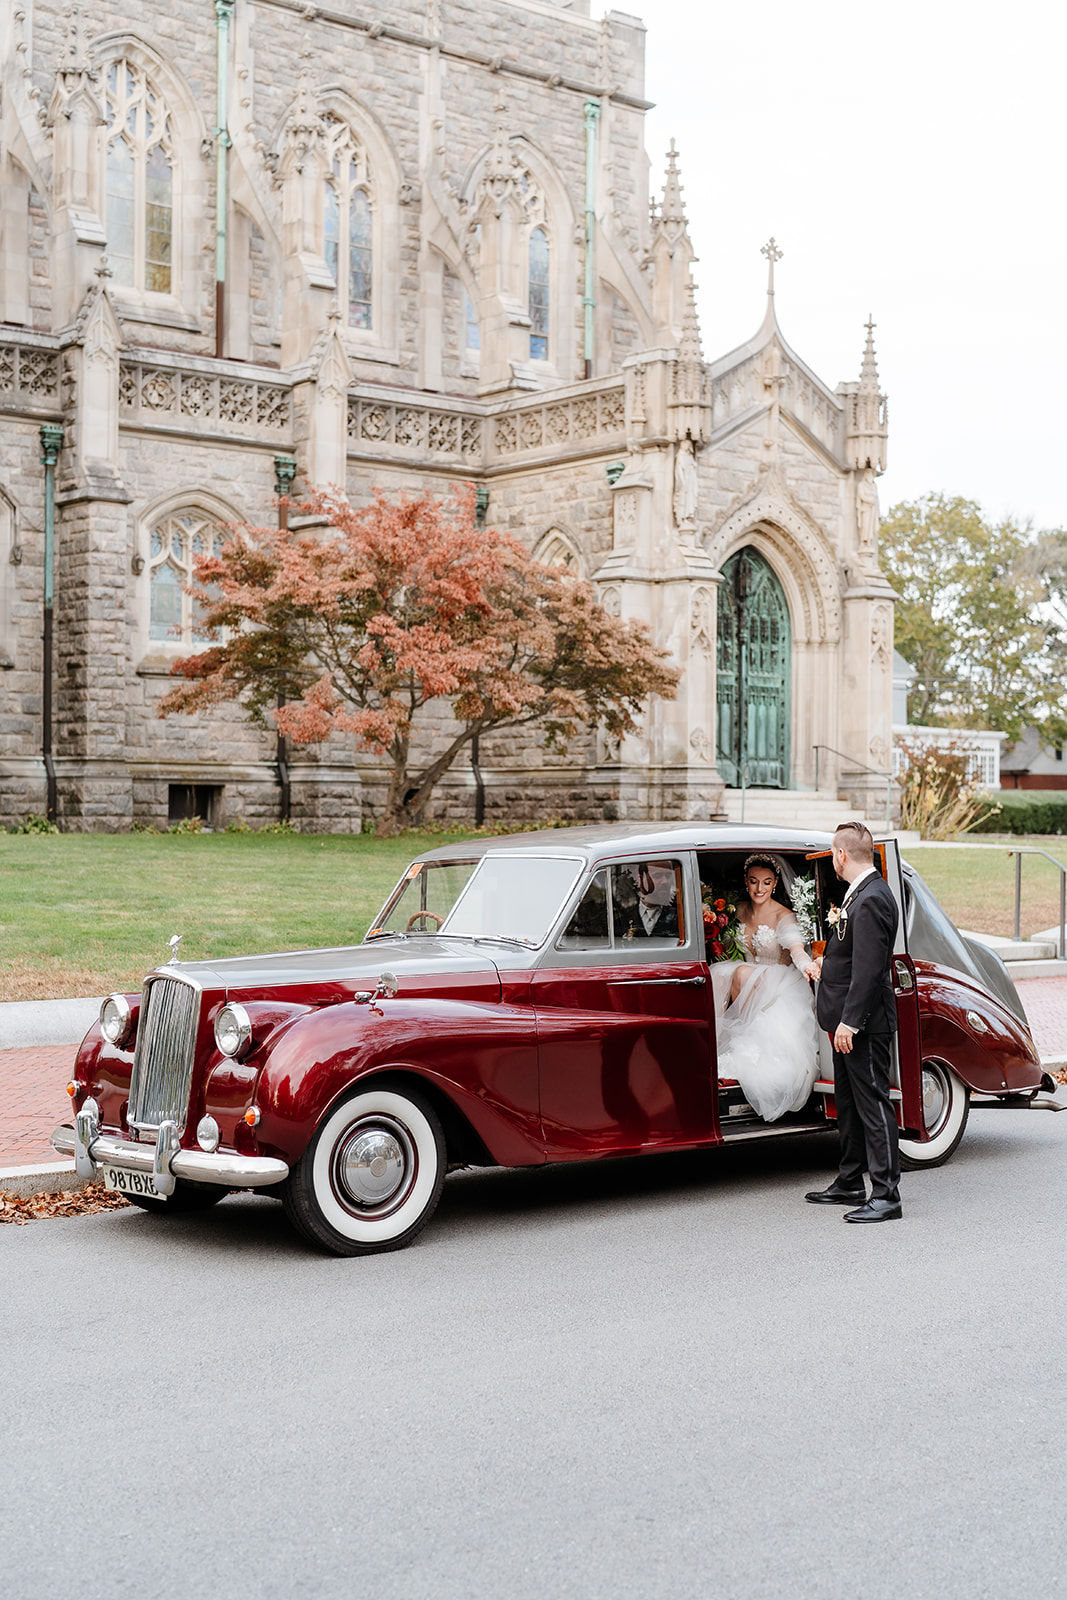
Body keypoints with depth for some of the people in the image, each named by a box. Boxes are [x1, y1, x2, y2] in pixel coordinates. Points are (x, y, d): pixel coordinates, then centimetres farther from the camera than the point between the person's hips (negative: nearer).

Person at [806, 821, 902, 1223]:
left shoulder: (871, 900, -20)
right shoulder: (860, 894, 12)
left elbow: (869, 968, -24)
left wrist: (850, 1021, -25)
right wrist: (829, 963, 37)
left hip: (864, 1023, -11)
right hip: (850, 1021, 11)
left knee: (872, 1103, -6)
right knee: (848, 1103, 17)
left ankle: (886, 1194, -2)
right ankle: (849, 1184, 27)